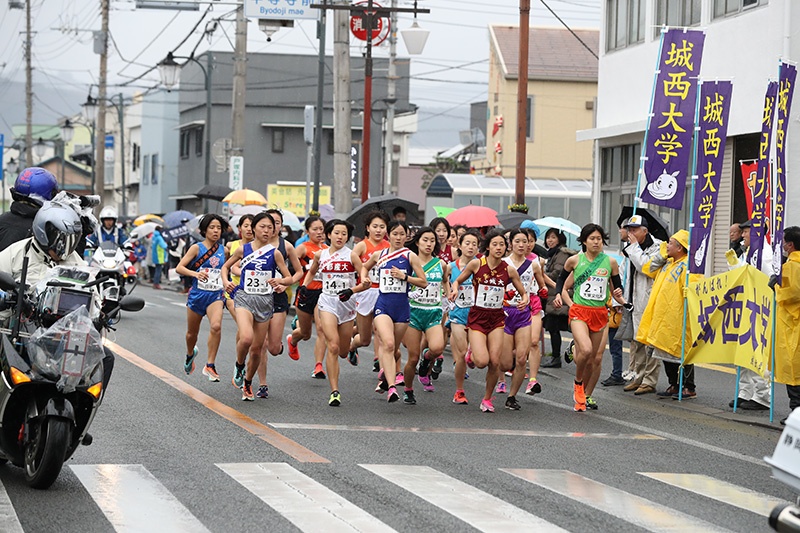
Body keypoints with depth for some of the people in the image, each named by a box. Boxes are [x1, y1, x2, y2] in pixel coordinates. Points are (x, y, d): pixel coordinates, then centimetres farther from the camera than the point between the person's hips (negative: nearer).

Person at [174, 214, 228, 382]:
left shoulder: (223, 250, 6)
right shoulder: (197, 248, -3)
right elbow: (179, 267, -9)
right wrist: (195, 273, -25)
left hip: (216, 295, 1)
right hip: (197, 294, -1)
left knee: (216, 326, -27)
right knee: (192, 332, 15)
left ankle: (210, 365, -21)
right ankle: (190, 354, 49)